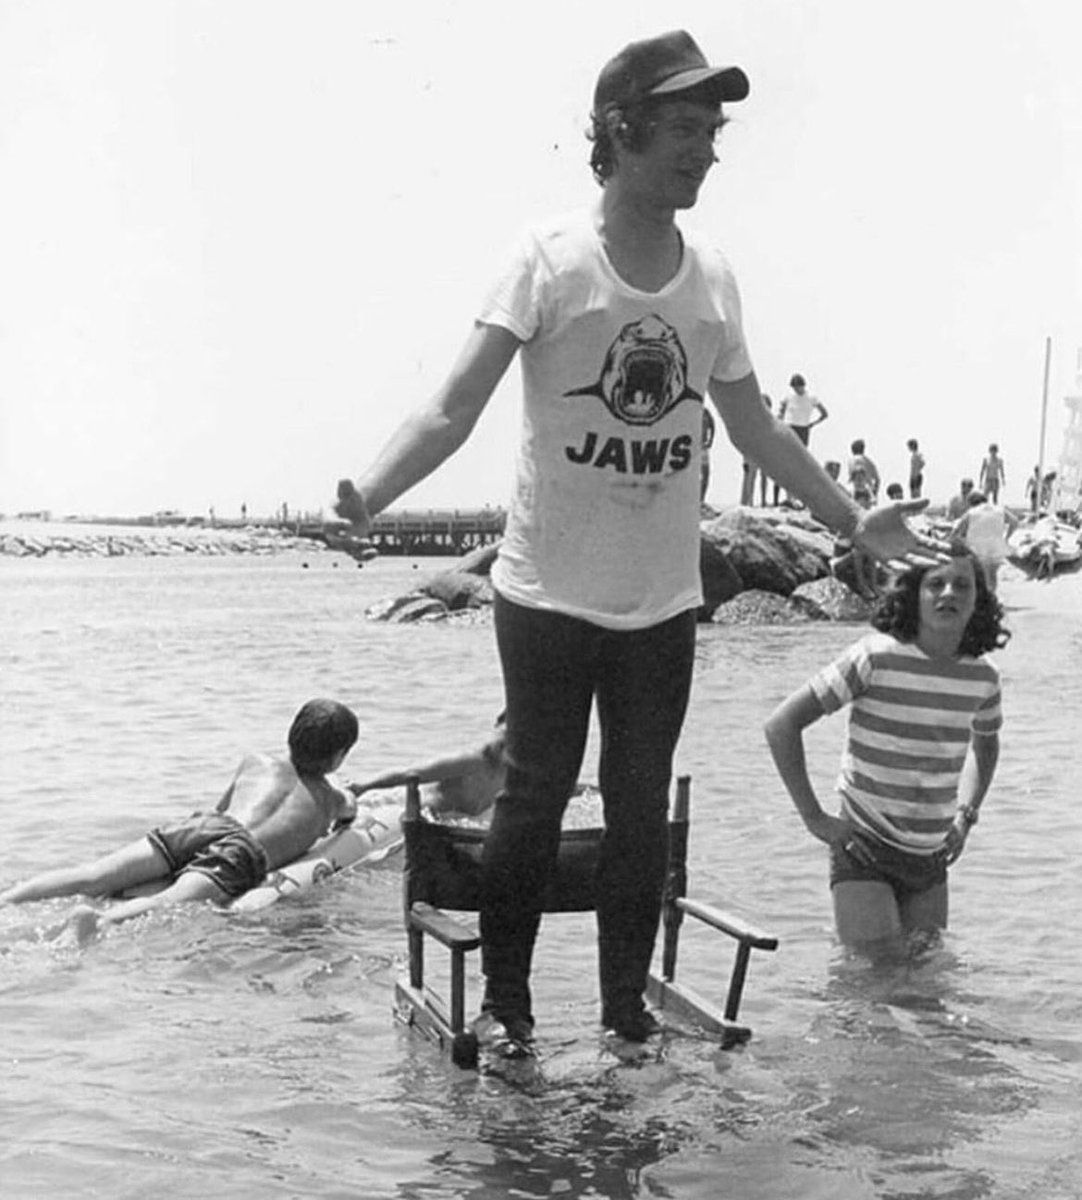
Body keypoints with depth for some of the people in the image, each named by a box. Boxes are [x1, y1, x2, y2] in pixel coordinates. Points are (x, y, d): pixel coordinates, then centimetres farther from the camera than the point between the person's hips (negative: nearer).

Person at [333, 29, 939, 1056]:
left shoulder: (713, 278, 4)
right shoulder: (551, 258, -11)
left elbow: (757, 431, 14)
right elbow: (454, 408, -19)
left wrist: (852, 520, 15)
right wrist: (370, 493, -35)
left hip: (662, 600, 4)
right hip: (549, 589, -4)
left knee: (642, 808, 11)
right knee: (535, 796, 2)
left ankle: (628, 1006, 25)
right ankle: (504, 1001, 20)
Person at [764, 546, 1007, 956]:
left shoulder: (982, 678, -2)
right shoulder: (876, 658, -17)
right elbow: (781, 725, -16)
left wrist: (965, 815, 8)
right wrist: (815, 818, -16)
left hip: (931, 857, 5)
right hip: (865, 849, -5)